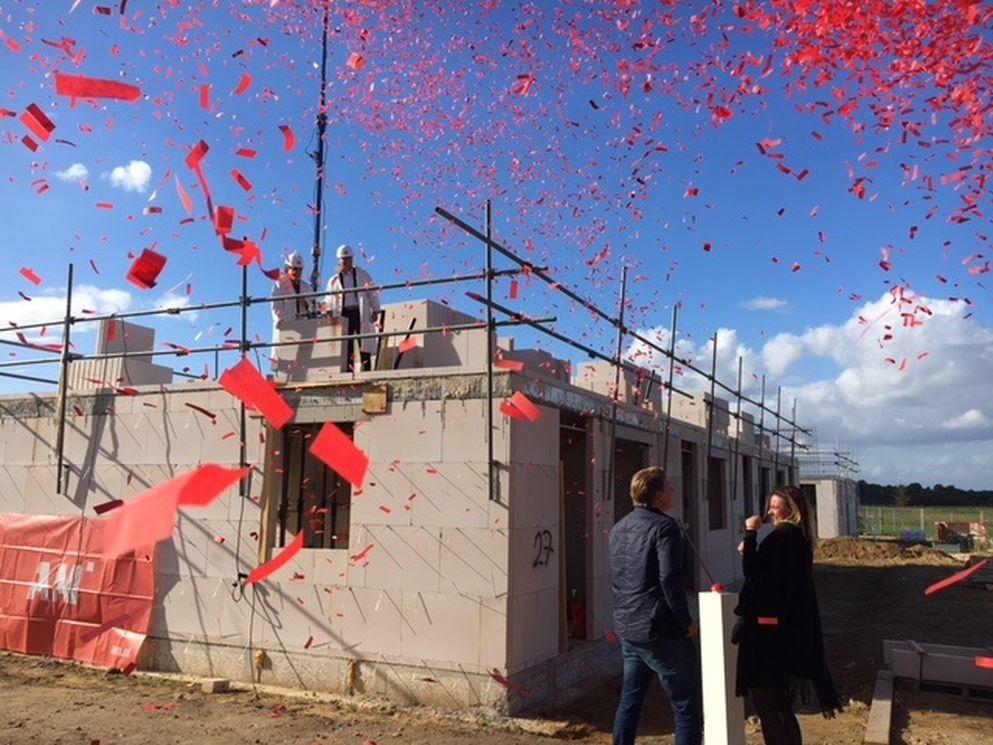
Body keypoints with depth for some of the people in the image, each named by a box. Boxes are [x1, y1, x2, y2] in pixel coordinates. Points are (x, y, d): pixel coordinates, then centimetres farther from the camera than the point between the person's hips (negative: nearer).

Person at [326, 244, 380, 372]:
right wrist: (330, 313, -3)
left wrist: (375, 311, 1)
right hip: (343, 315, 1)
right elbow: (329, 300, 14)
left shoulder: (362, 275, 10)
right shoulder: (334, 280, 13)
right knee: (346, 347, 0)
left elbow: (373, 293, 9)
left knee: (365, 347, -5)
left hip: (361, 313, -1)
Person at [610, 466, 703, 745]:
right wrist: (687, 623, -10)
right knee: (687, 707, 2)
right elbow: (670, 579, -20)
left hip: (627, 629, 8)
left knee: (630, 700, 19)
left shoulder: (619, 528, 12)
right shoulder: (664, 526, -13)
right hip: (660, 631, -8)